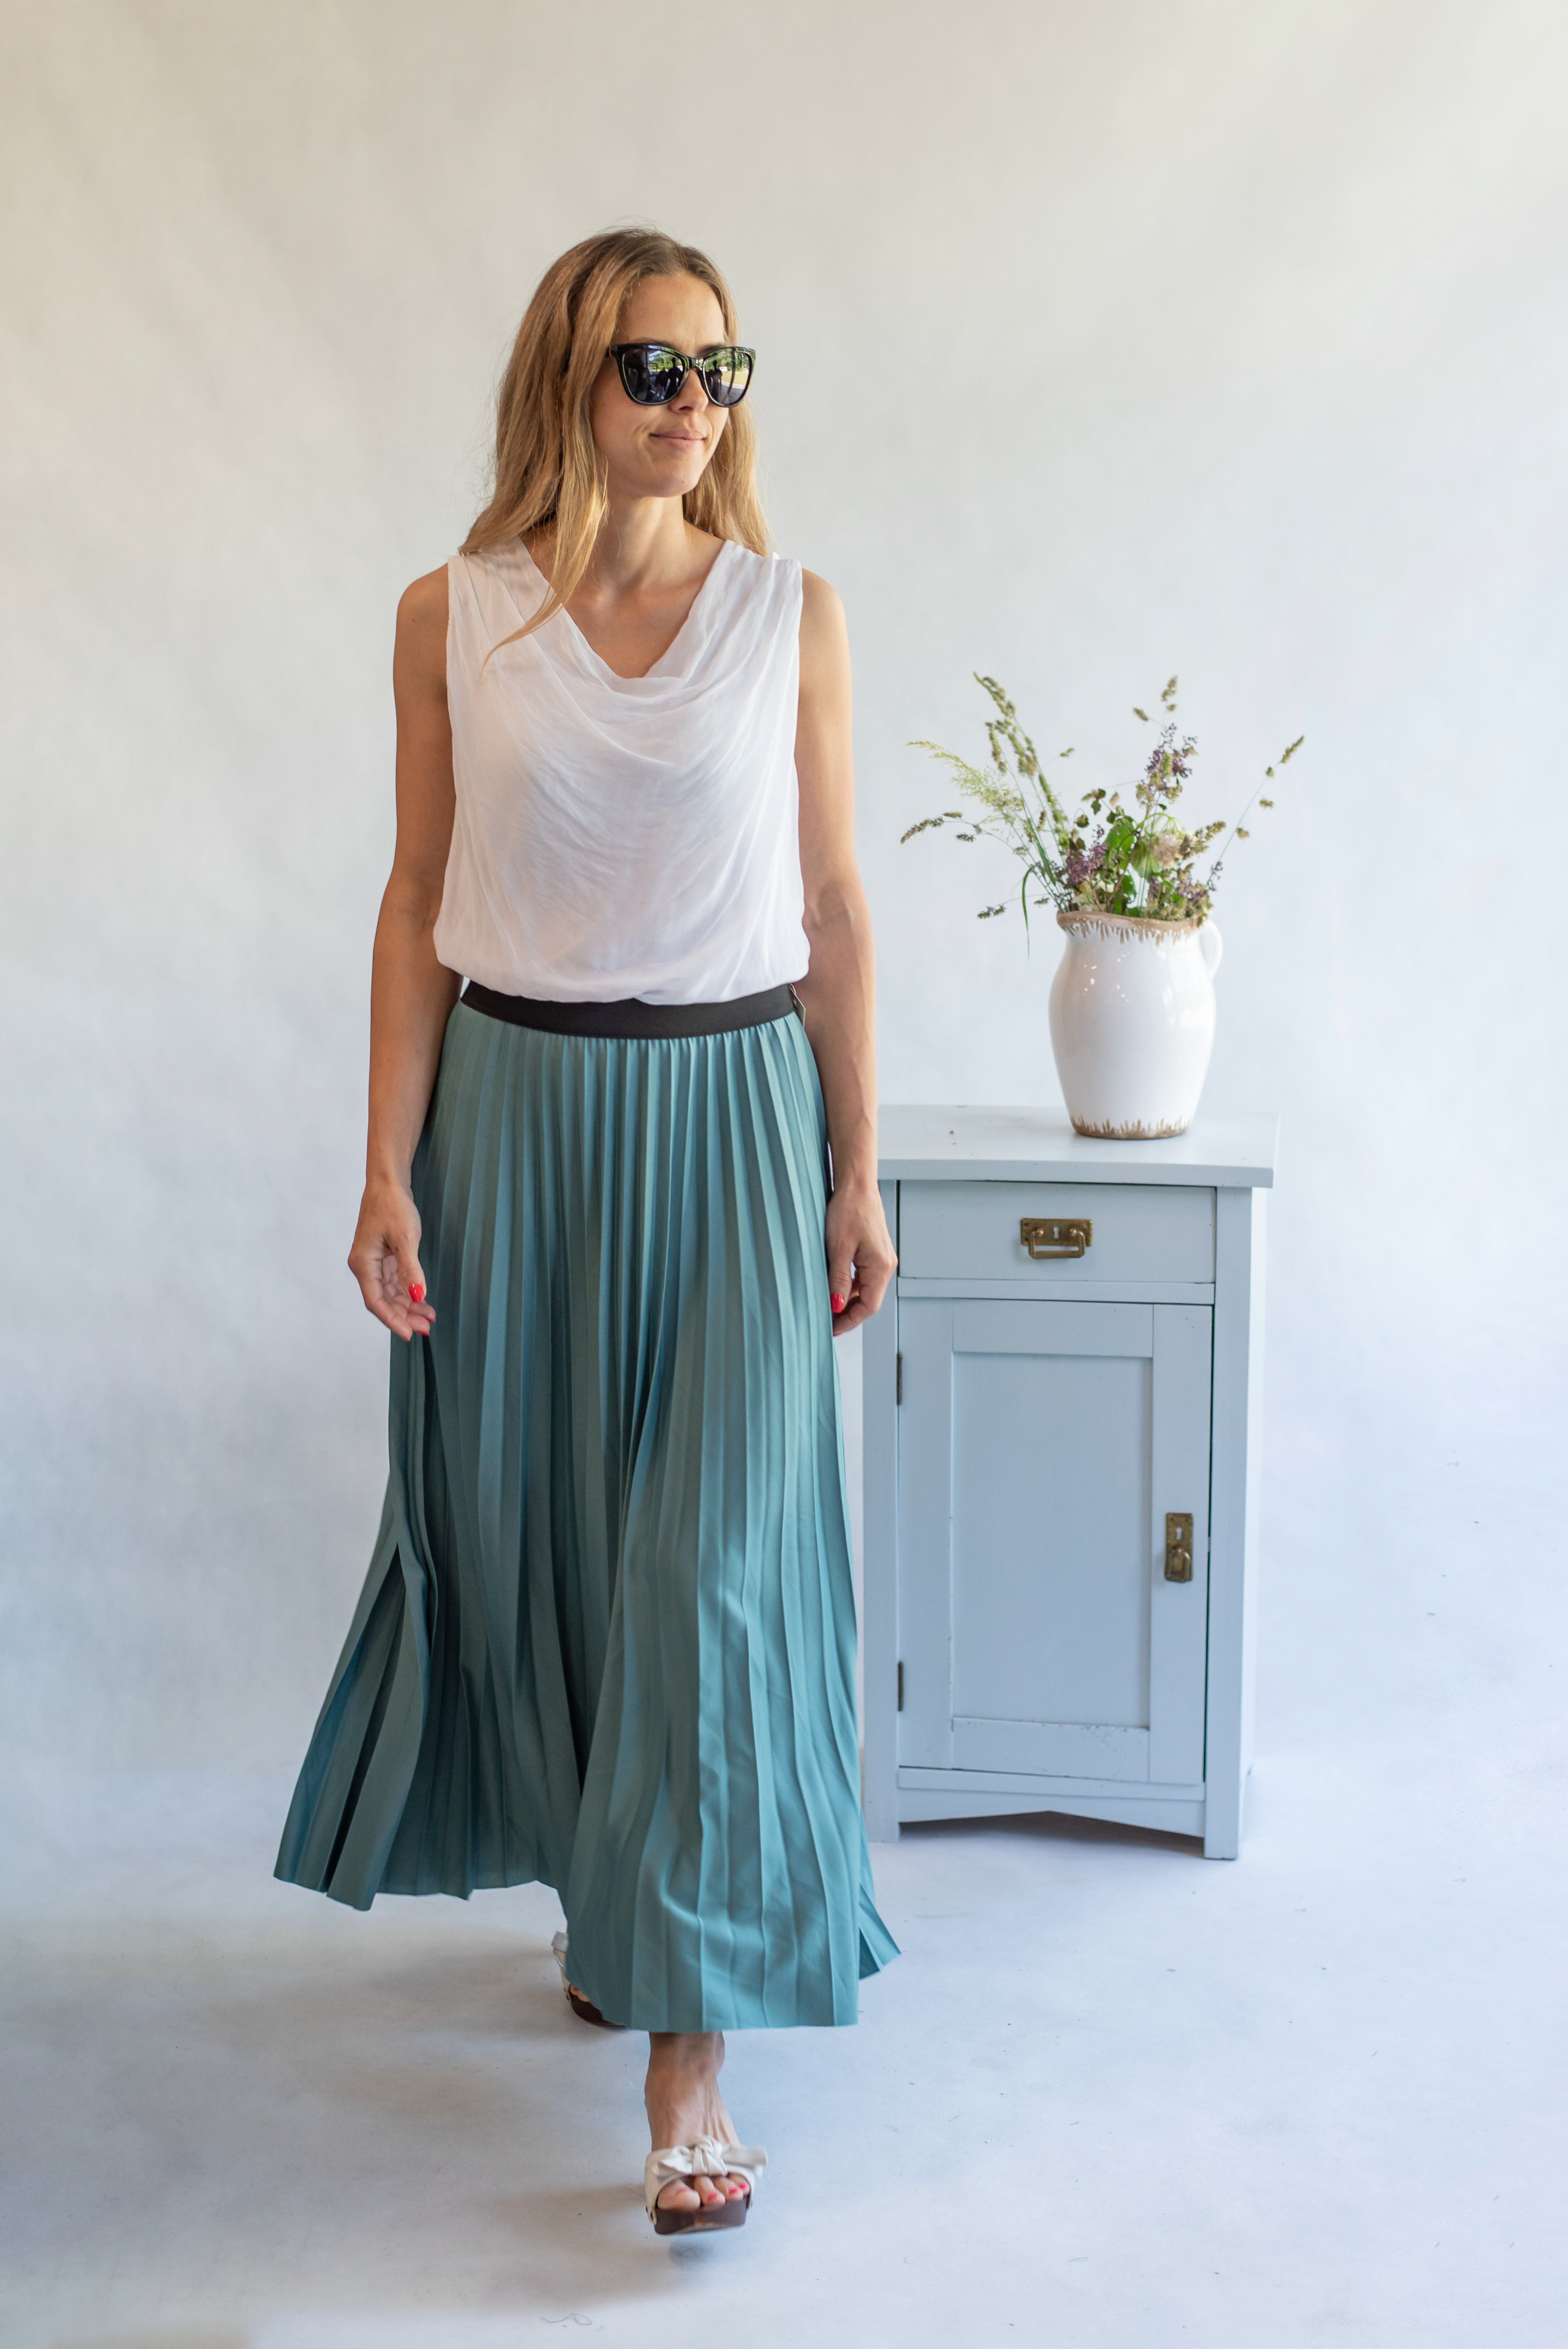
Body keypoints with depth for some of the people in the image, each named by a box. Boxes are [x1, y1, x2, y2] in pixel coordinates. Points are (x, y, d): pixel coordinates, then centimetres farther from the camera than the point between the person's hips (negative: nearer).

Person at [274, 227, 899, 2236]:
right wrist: (389, 1169, -2)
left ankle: (689, 2035, 1)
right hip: (515, 1106, 1)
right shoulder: (451, 619, 1)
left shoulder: (792, 616, 1)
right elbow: (418, 903, 3)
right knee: (528, 1530, 10)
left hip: (730, 1111, -1)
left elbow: (833, 907, 4)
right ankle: (607, 1883, 36)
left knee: (715, 1565, -5)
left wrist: (855, 1171, 3)